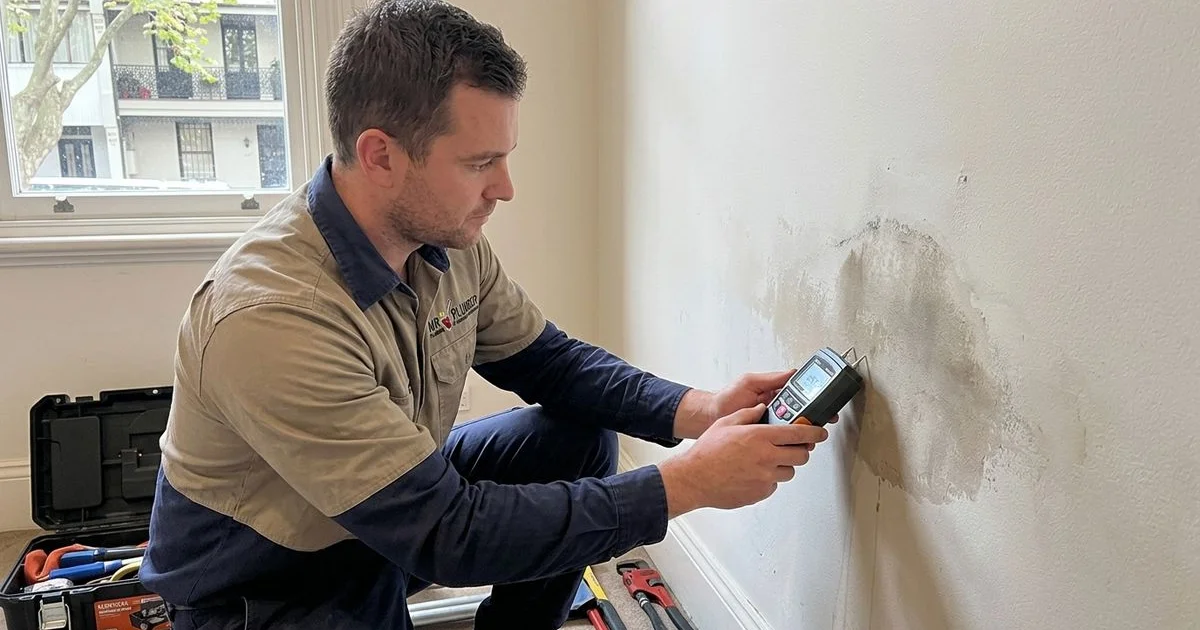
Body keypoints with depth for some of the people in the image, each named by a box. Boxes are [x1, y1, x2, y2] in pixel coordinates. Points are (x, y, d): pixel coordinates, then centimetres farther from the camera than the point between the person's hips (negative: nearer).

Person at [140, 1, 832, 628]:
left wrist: (698, 410, -16)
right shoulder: (270, 317, -35)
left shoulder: (447, 239, -11)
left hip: (398, 509, 8)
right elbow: (444, 534, -33)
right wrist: (689, 483, -31)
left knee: (580, 440, -2)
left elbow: (549, 359, 1)